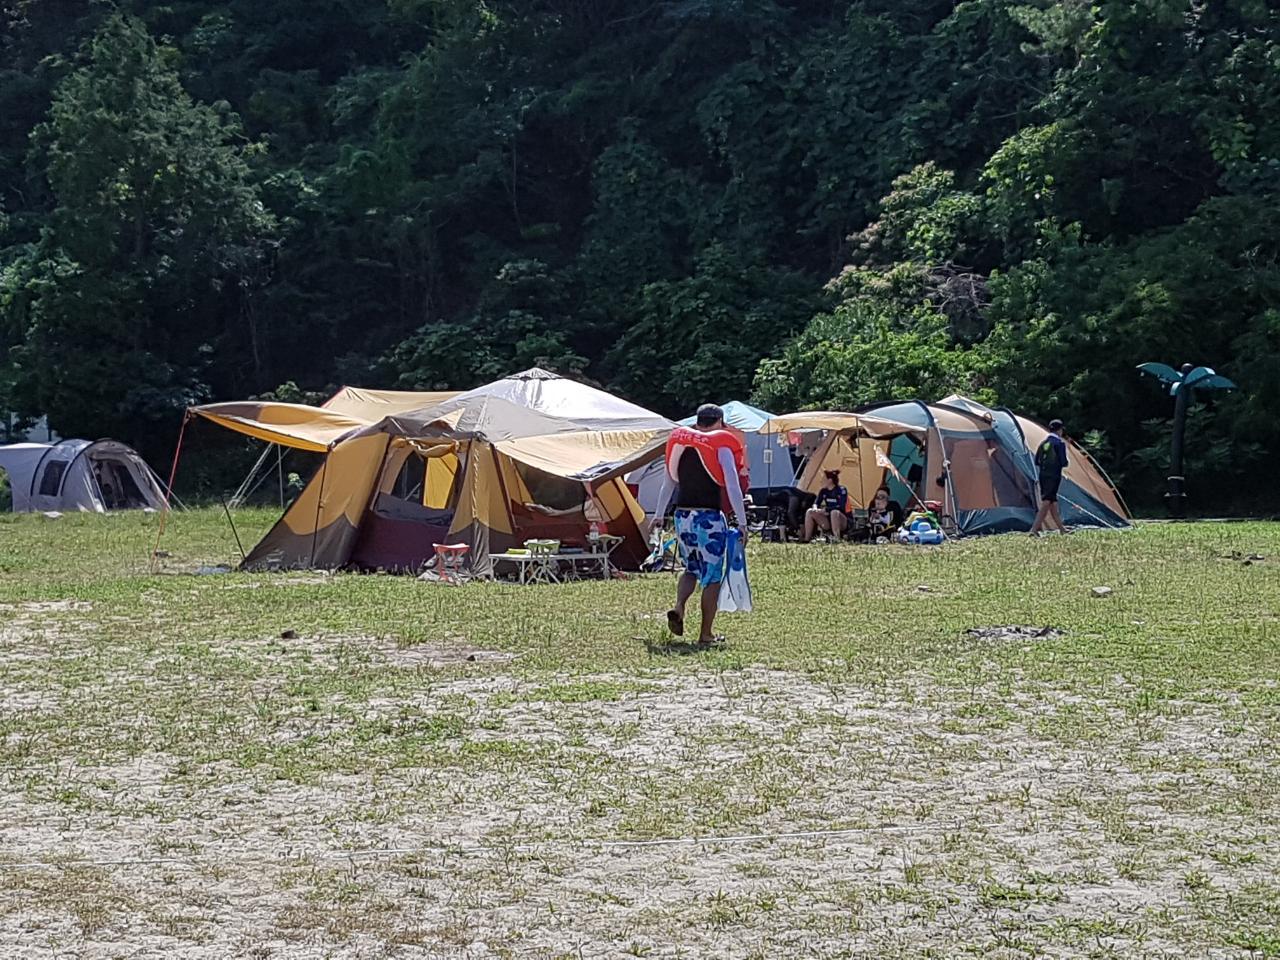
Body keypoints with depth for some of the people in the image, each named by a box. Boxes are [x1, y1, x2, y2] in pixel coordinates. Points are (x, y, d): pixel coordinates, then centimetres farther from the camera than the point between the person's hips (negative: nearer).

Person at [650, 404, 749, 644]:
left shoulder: (680, 445, 9)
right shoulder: (721, 447, -6)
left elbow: (667, 484, 16)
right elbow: (733, 487, -12)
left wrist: (658, 516, 23)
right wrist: (742, 522, -11)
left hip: (683, 516, 5)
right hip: (709, 518, -5)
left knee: (691, 569, 22)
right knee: (712, 576, 4)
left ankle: (678, 608, -3)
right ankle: (706, 633, 5)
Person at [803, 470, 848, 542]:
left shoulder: (841, 490, -13)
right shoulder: (823, 491, 6)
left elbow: (841, 507, -23)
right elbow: (816, 503, 4)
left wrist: (825, 510, -27)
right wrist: (815, 508, -21)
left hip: (842, 522, -6)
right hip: (828, 521, 6)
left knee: (834, 512, -38)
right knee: (810, 512, -9)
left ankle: (837, 540, -35)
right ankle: (806, 540, -11)